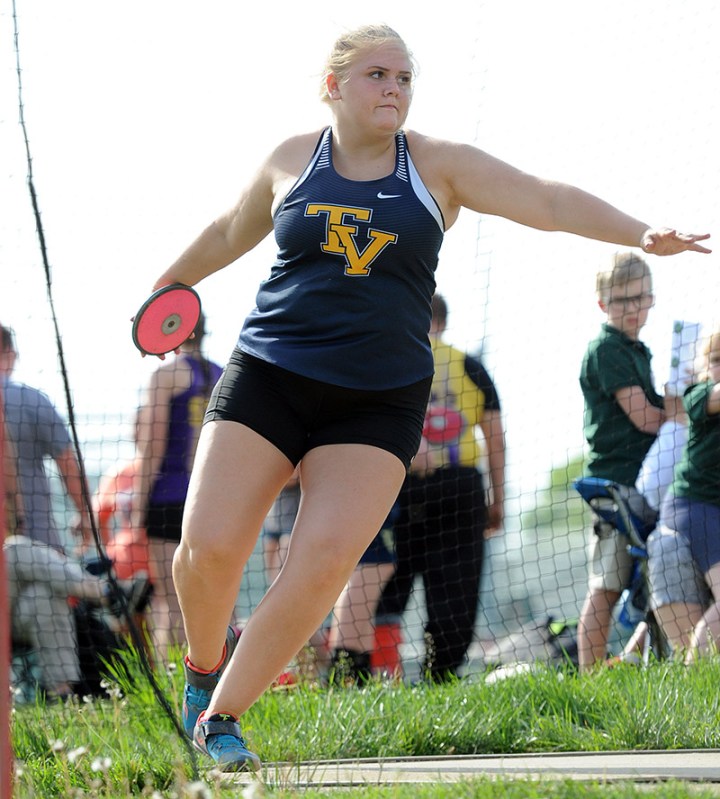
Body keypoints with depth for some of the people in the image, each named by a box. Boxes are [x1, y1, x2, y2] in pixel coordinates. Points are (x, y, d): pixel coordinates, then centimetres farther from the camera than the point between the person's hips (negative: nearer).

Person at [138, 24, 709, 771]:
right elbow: (231, 233, 26)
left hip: (378, 402, 0)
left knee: (323, 563, -16)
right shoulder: (291, 160, 6)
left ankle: (222, 715, 1)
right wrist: (173, 278, 41)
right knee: (209, 546, -12)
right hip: (268, 379, 1)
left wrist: (641, 233, -20)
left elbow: (550, 201, -6)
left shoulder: (439, 166, 3)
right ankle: (205, 660, 22)